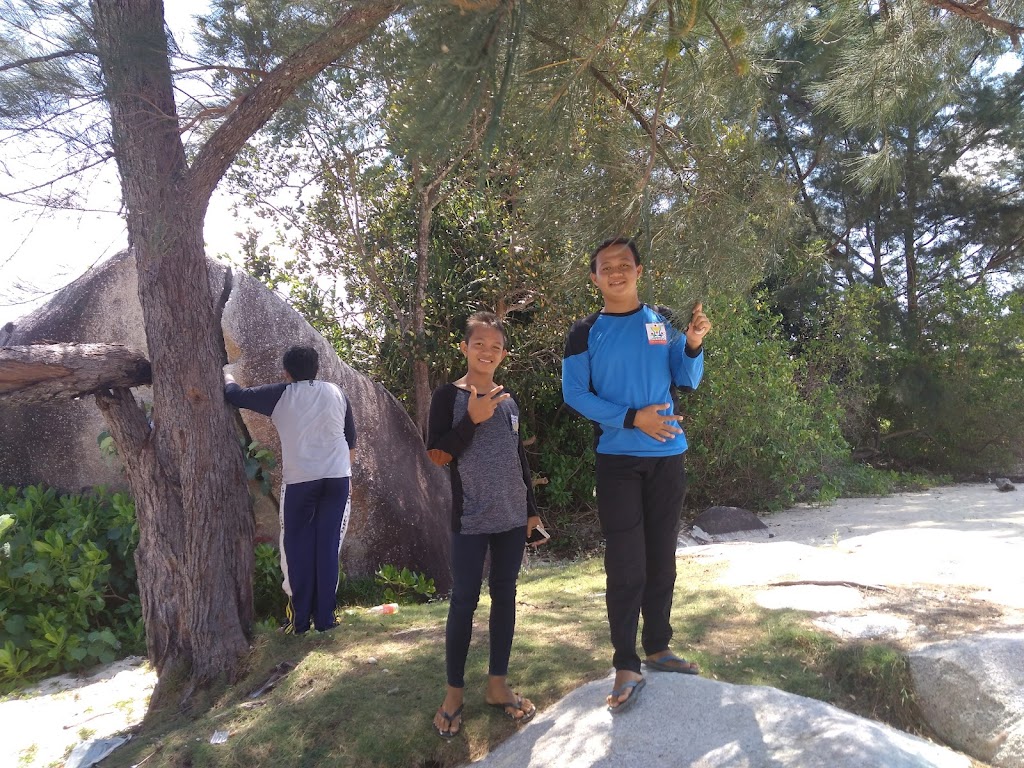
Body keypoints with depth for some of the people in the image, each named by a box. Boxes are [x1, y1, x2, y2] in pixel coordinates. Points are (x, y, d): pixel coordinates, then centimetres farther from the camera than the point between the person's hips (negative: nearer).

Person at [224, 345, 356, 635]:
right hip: (338, 477, 3)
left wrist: (227, 378, 32)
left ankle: (300, 619, 13)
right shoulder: (335, 393, 10)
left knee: (298, 548, 9)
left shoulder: (280, 395, 2)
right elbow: (351, 439, 14)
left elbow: (237, 395, 10)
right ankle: (325, 617, 13)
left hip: (300, 480, -2)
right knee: (328, 547, 8)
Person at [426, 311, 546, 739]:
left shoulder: (508, 400, 10)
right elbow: (437, 455, -12)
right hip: (471, 520, -5)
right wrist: (472, 419, -20)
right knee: (464, 601, 1)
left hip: (512, 518, 5)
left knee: (505, 596, 10)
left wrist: (531, 508, 16)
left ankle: (497, 684, 23)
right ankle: (454, 692, 16)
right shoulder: (448, 395, -5)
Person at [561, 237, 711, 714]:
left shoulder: (663, 322, 8)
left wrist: (693, 345, -13)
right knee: (626, 566, -4)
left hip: (667, 455, 3)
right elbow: (574, 393, -6)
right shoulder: (585, 333, -1)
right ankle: (626, 668, 5)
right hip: (617, 460, -3)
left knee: (661, 559, 12)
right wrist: (631, 418, -16)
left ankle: (657, 648, 27)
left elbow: (687, 381, 8)